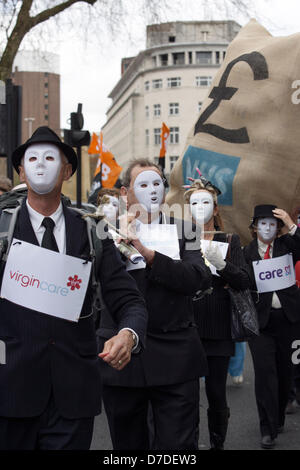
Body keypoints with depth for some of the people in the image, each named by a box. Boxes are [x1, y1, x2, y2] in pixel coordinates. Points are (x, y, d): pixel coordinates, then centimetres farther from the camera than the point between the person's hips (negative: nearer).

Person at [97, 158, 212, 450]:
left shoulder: (182, 231, 8)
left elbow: (199, 277, -9)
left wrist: (147, 252, -15)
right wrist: (121, 238, -14)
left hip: (175, 358, 0)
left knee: (179, 443, -1)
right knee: (128, 442, 15)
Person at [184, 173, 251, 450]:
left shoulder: (229, 241, 7)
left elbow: (244, 282, -2)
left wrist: (219, 262, -17)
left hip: (218, 328, 0)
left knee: (216, 393, 2)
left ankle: (218, 444, 20)